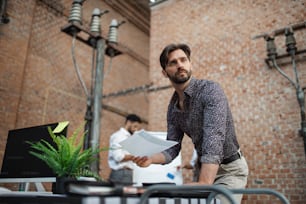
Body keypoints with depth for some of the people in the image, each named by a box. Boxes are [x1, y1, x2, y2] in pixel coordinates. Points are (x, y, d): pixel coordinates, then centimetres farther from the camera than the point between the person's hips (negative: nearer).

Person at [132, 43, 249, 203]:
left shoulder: (210, 90, -22)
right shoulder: (173, 106, -1)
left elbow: (214, 138, -34)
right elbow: (172, 147, -2)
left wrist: (204, 184, -43)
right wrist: (150, 158, -22)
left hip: (230, 169, -5)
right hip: (204, 168, 6)